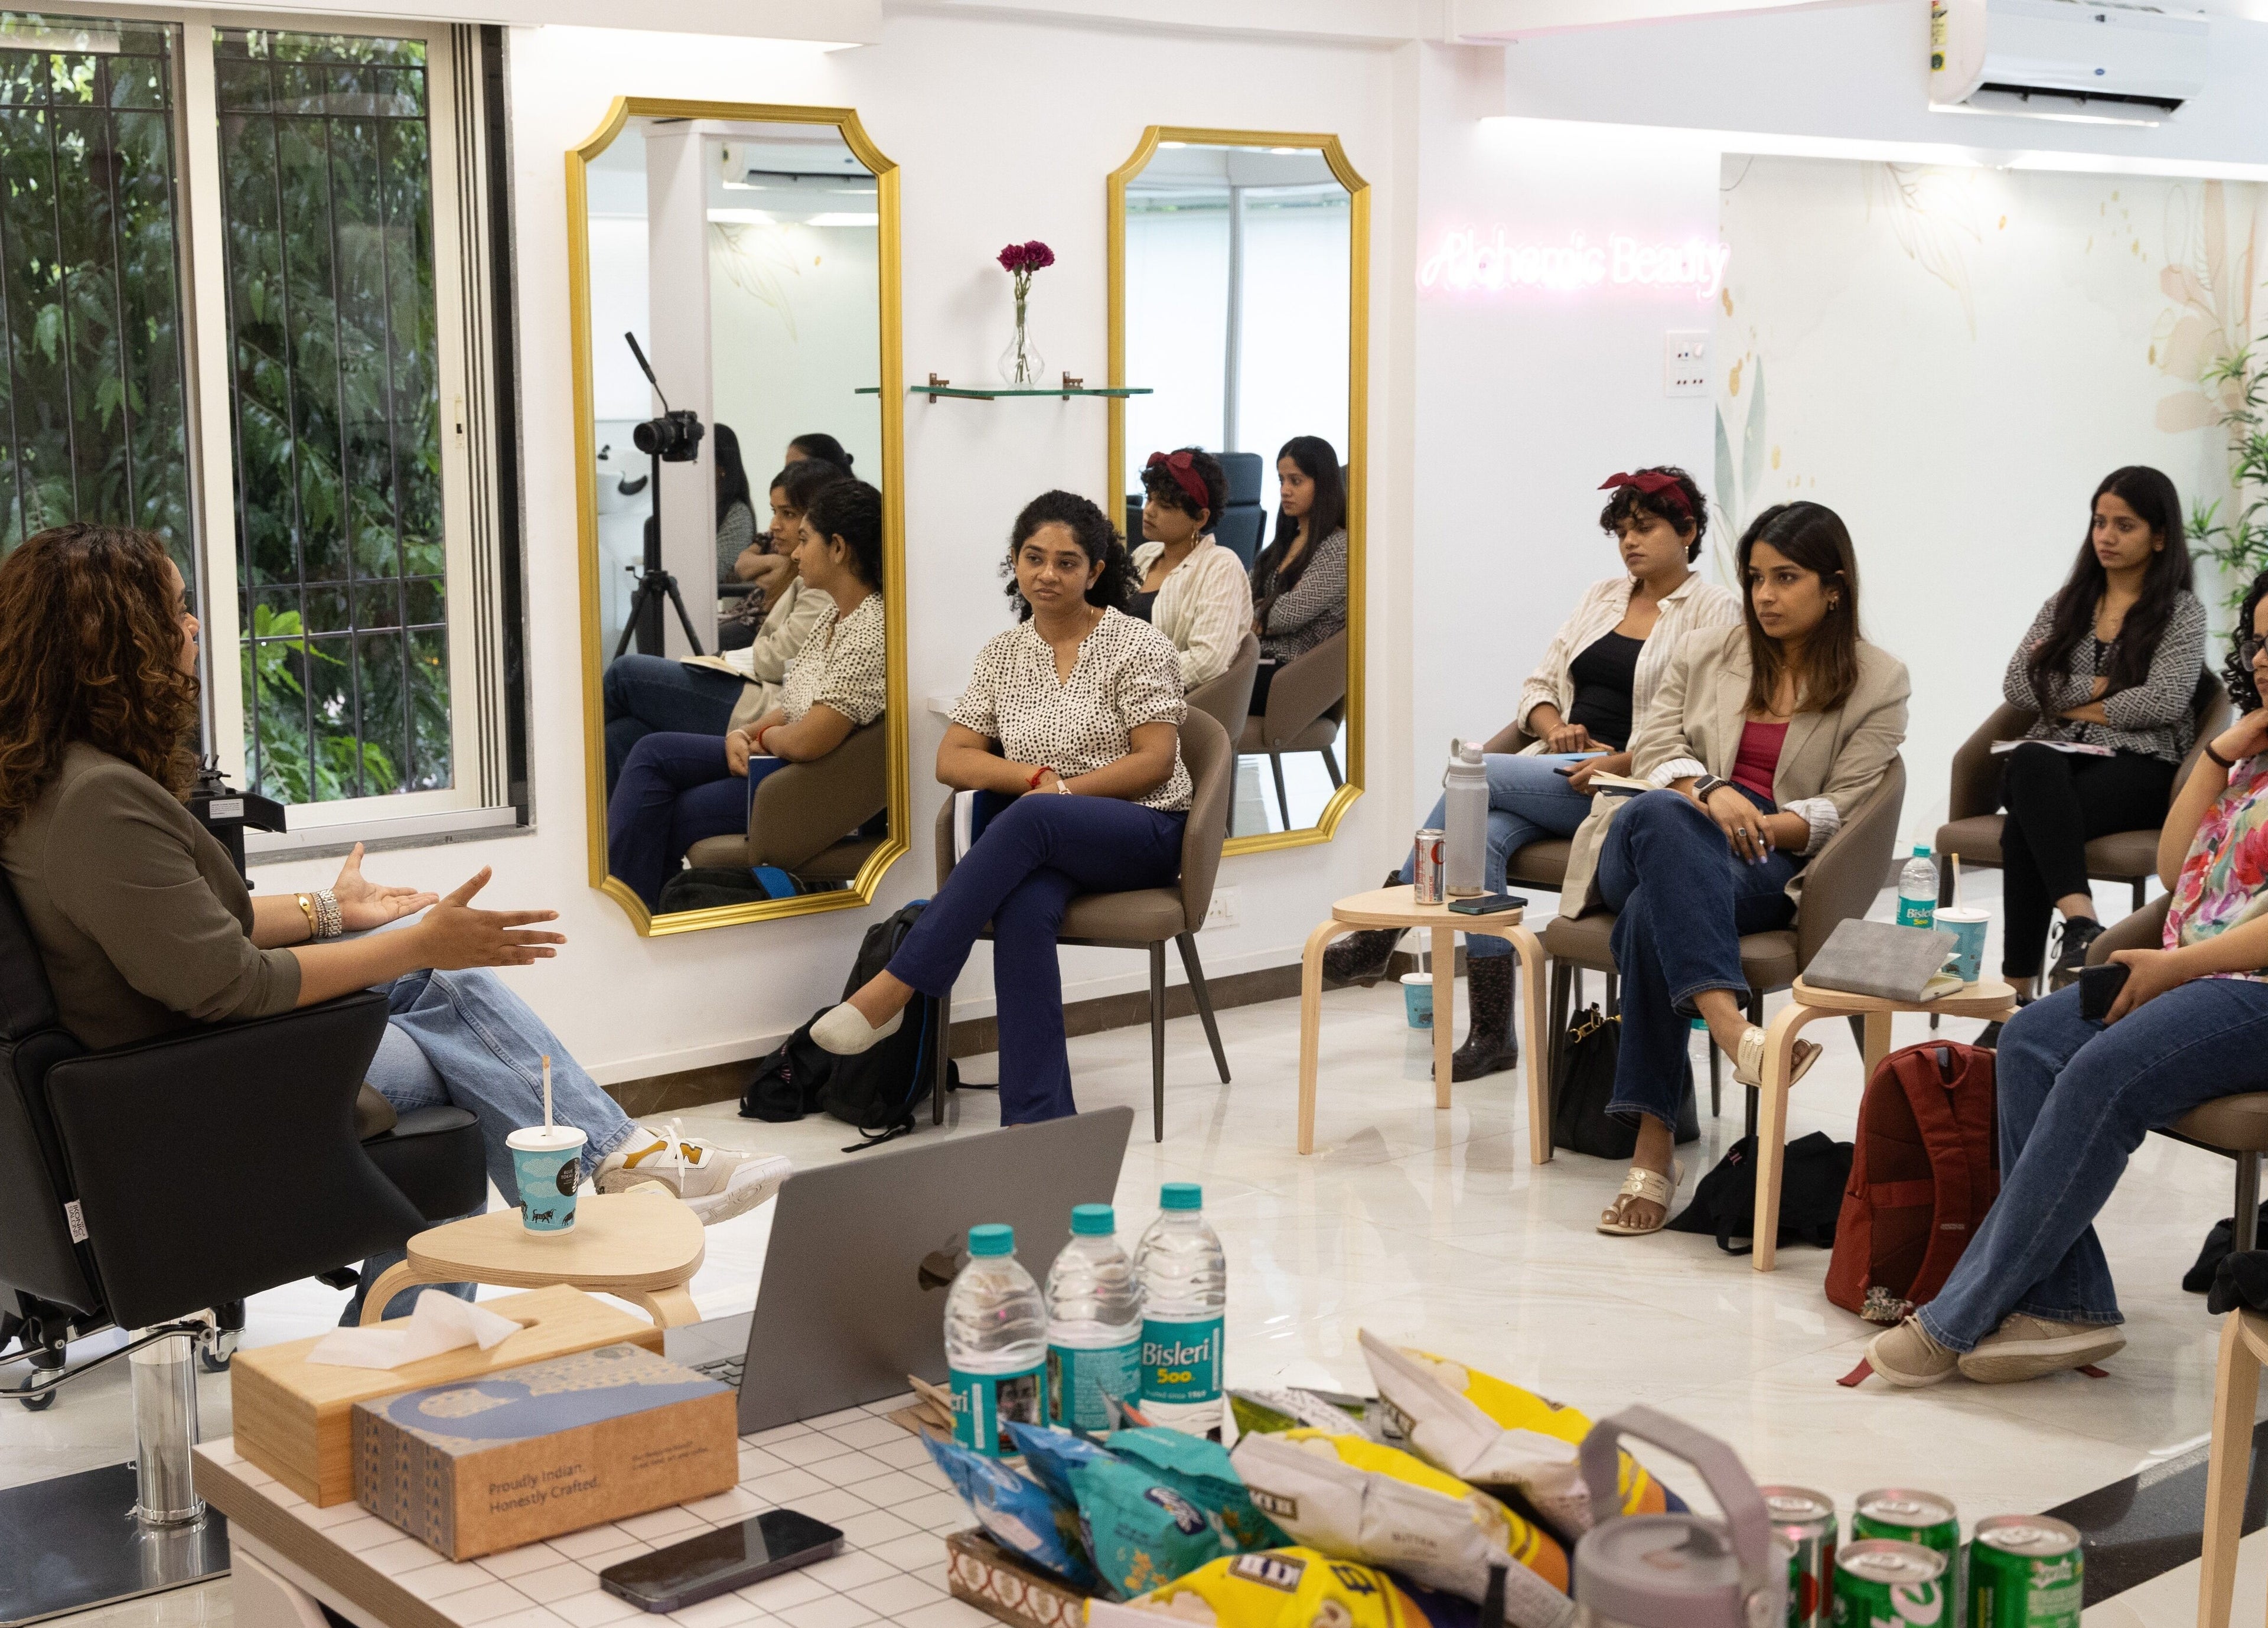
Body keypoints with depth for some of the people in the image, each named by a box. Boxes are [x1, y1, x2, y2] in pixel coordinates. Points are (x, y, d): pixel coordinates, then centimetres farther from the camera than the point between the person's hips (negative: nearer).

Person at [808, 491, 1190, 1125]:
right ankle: (1037, 1117, -41)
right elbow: (952, 760, 6)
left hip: (1141, 831, -3)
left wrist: (1060, 793, -17)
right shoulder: (1003, 653, 12)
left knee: (1027, 821, -37)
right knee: (1023, 904, -36)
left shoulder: (1138, 645, 0)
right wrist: (1039, 776, -11)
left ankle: (890, 991, -38)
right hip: (1048, 847, 3)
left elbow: (1157, 760, -8)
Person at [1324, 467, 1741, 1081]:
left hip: (1631, 782, -6)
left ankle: (1378, 938, -15)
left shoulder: (1715, 612, 2)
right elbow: (1539, 684, 21)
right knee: (1483, 837, -27)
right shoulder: (1602, 595, 22)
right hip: (1559, 771, 6)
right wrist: (1554, 726, -3)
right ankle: (1493, 1035, -26)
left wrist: (1620, 763, -19)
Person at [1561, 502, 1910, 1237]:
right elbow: (1654, 742, 7)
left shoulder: (1878, 682, 11)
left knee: (1655, 913, -38)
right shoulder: (1705, 653, 21)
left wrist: (1760, 828, -16)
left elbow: (1842, 810, 2)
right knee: (1661, 814, -39)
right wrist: (1709, 794, -15)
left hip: (1770, 869, -2)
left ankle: (1653, 1151, -42)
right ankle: (1732, 1030, -55)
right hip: (1648, 847, 2)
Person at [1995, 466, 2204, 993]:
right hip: (2054, 758, 3)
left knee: (2025, 830, -34)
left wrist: (2070, 704, -4)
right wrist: (2101, 685, -4)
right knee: (2033, 764, -37)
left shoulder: (2182, 613, 5)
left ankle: (2018, 986, -37)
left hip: (2139, 767, -3)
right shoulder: (2066, 603, 18)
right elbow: (2016, 686, 6)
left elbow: (2162, 703, -11)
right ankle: (2080, 922, -49)